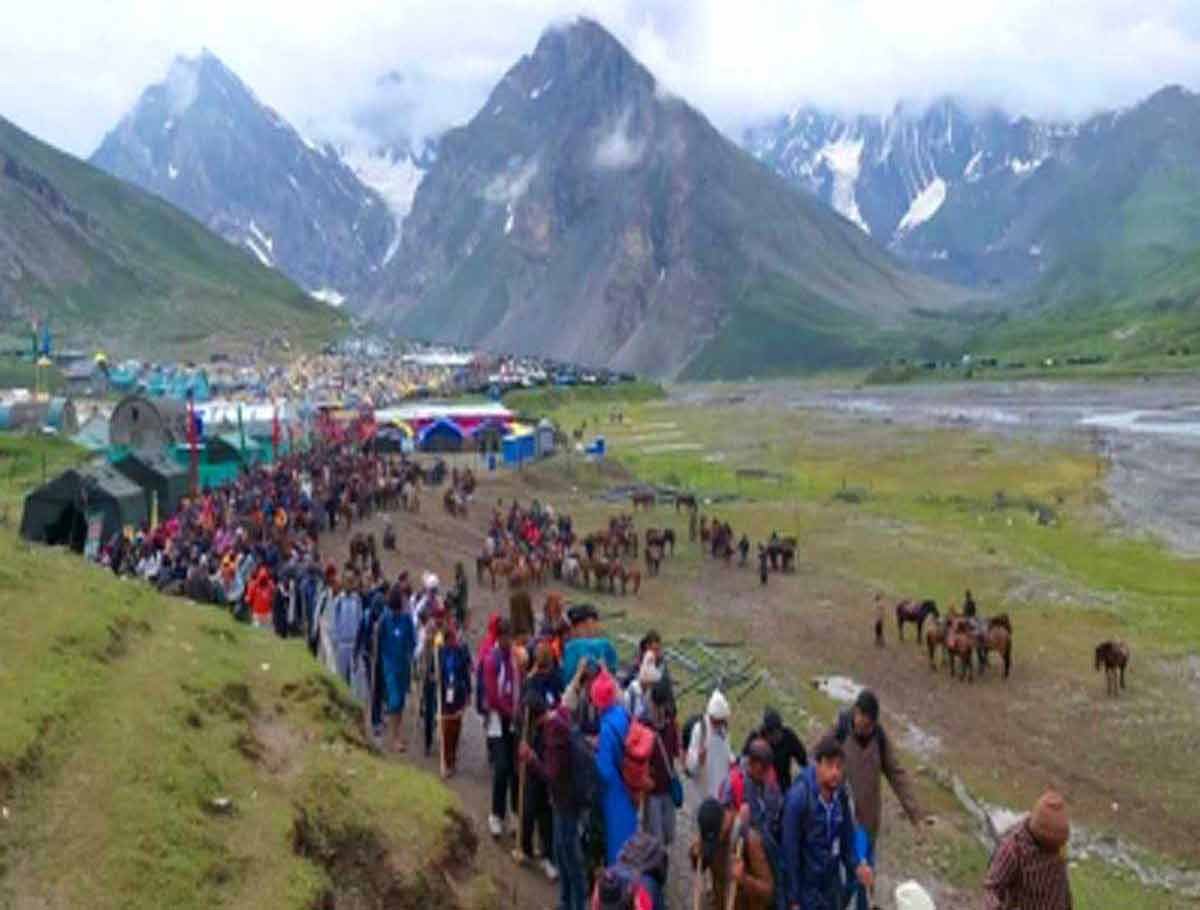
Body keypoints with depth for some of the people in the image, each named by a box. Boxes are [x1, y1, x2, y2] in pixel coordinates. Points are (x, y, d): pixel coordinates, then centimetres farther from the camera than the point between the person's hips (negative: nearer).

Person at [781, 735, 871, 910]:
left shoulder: (841, 794, -6)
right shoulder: (799, 797, -24)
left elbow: (847, 837, 8)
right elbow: (790, 851, -19)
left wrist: (856, 865, -11)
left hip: (832, 886, 6)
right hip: (807, 888, -6)